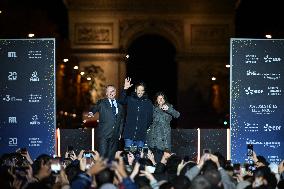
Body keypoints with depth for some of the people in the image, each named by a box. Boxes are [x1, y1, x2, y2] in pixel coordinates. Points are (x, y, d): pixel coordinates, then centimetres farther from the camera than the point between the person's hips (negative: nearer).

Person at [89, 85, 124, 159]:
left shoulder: (119, 105, 17)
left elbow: (121, 120, 20)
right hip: (103, 134, -4)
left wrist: (120, 133, 11)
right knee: (102, 155, -11)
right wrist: (91, 112, -32)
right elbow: (95, 108, -9)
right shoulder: (102, 103, 6)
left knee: (111, 156, 2)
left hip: (115, 135, 4)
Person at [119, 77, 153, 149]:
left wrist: (147, 128, 2)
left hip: (141, 135, 1)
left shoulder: (148, 102, 9)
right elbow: (121, 101, -14)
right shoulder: (130, 99, 6)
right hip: (129, 134, -1)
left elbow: (150, 118, 12)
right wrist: (125, 89, -24)